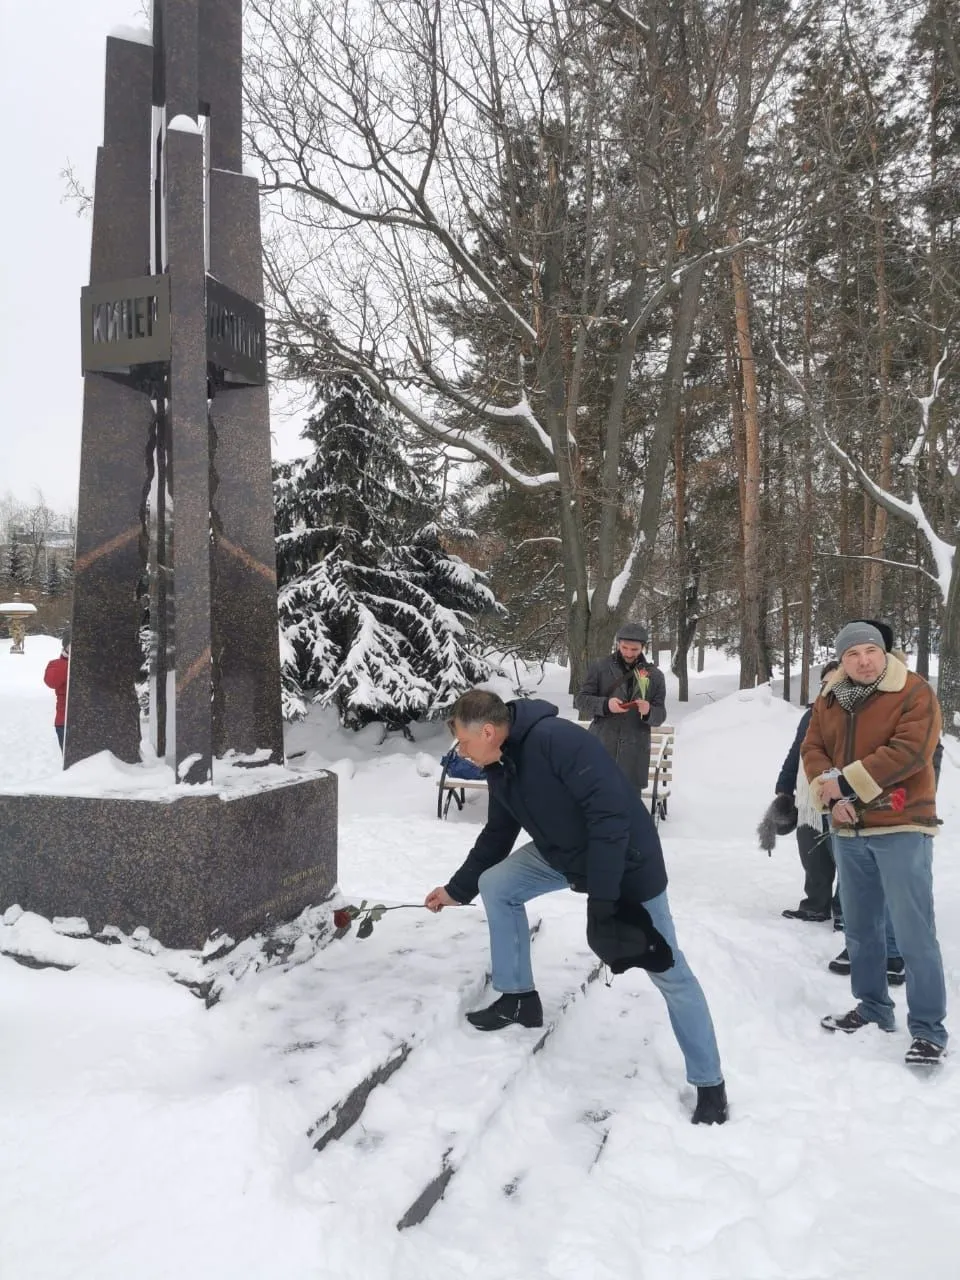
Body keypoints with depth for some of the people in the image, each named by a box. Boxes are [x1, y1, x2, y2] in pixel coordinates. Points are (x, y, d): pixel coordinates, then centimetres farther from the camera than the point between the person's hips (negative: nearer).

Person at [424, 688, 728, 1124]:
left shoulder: (557, 740, -32)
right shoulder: (498, 769, -4)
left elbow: (611, 814, -34)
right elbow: (497, 835, 13)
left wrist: (600, 898, -32)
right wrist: (457, 889, 19)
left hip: (626, 861, -8)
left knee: (668, 970, 0)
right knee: (495, 885, 2)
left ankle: (709, 1084, 16)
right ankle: (518, 998, 18)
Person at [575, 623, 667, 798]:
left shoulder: (654, 675, 7)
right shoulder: (599, 668, 1)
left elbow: (660, 715, 6)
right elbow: (581, 700, 1)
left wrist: (648, 711, -18)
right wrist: (605, 705, -18)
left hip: (634, 753, 1)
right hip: (601, 748, -1)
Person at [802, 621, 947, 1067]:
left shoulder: (915, 692, -11)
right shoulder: (829, 701, 8)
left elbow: (909, 751, -21)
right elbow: (811, 750, 5)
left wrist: (846, 782, -19)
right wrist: (831, 795, -14)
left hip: (901, 828, -6)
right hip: (848, 831, 6)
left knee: (914, 933, -3)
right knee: (859, 927, 16)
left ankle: (928, 1028, 9)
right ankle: (873, 1006, 32)